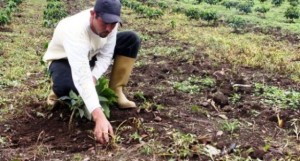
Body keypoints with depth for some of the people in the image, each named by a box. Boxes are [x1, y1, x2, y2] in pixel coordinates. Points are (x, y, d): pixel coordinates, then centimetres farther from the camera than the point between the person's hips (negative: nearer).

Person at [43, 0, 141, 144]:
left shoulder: (110, 23, -26)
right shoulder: (75, 31, -44)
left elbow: (106, 56, -16)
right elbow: (81, 77, -53)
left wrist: (93, 78, -37)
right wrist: (99, 117, -62)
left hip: (91, 55, 6)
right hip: (63, 60, -6)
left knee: (132, 39, -12)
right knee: (68, 84, -43)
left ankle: (115, 93, -8)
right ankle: (58, 90, -2)